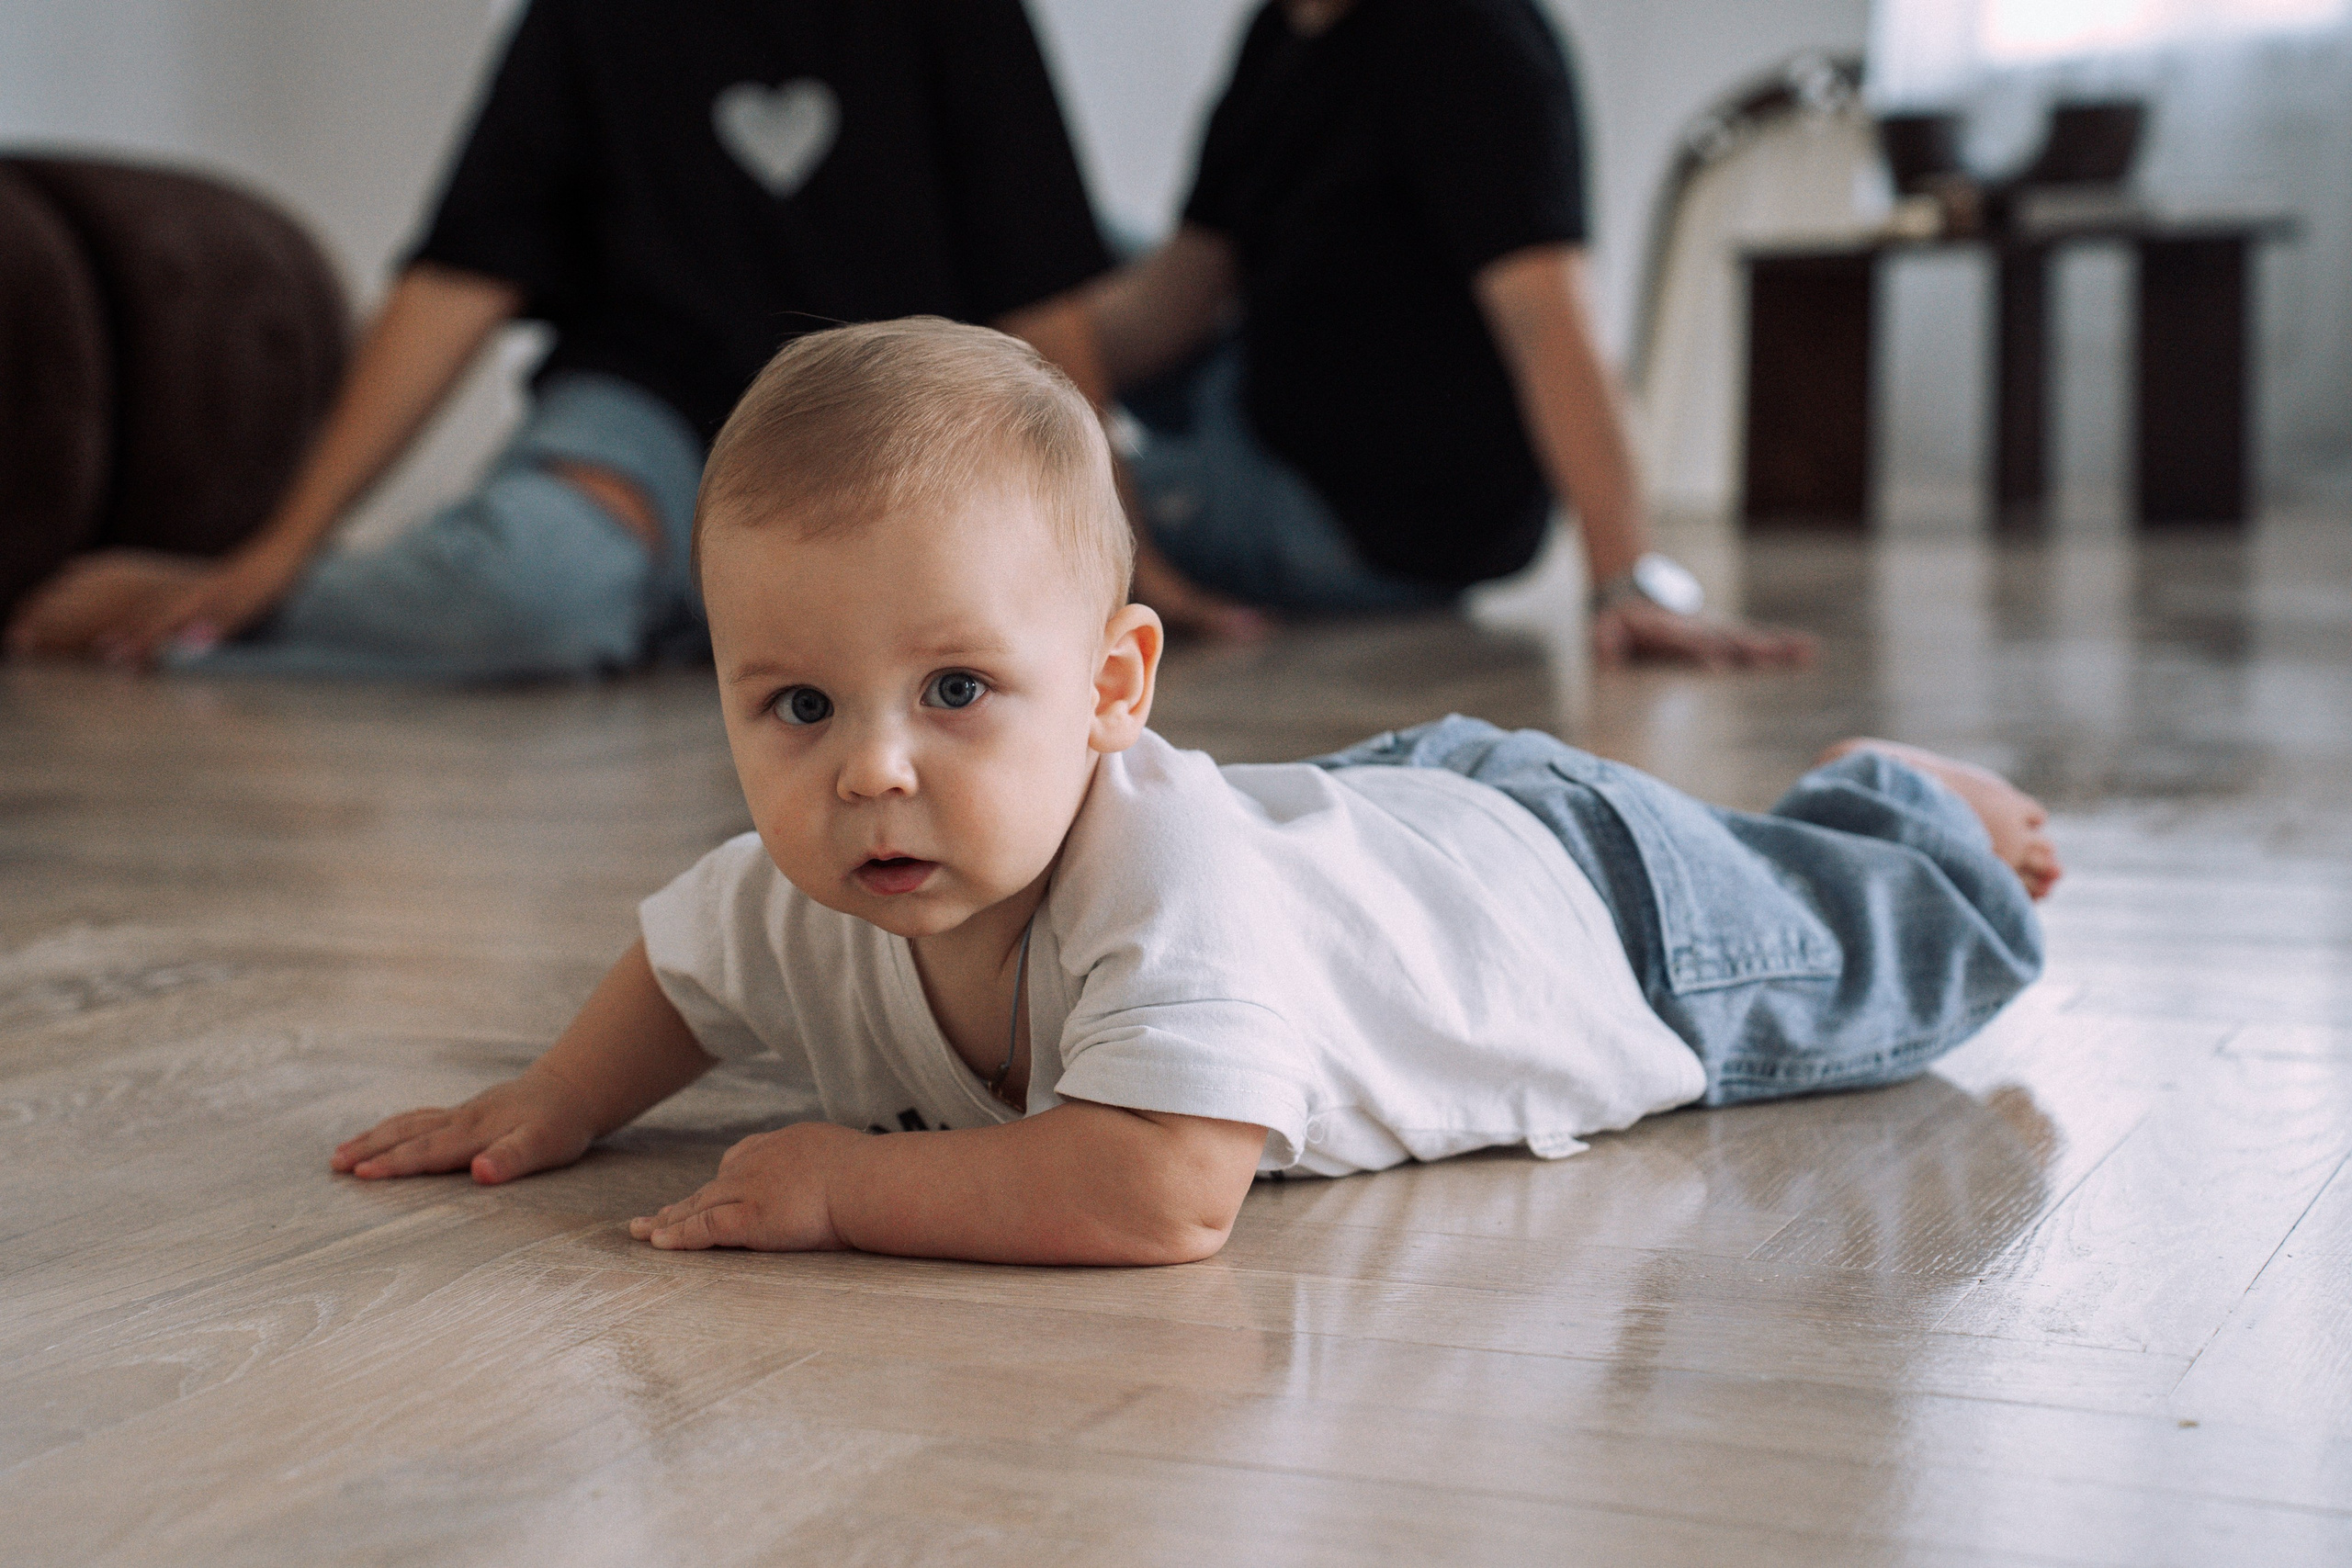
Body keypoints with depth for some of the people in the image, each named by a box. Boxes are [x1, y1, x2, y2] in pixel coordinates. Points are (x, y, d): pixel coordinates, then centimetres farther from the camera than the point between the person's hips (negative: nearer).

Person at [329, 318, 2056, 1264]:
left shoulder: (1165, 876, -49)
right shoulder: (792, 902, -26)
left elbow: (1163, 1192, -58)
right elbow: (677, 970, -3)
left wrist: (852, 1183, -50)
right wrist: (561, 1102, -19)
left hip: (1594, 912, -5)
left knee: (1890, 952, 22)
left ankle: (1899, 800, 50)